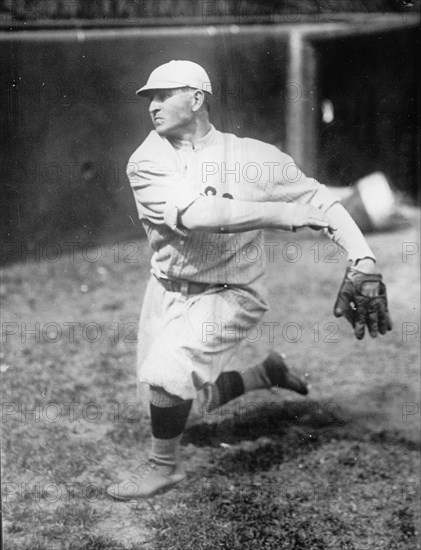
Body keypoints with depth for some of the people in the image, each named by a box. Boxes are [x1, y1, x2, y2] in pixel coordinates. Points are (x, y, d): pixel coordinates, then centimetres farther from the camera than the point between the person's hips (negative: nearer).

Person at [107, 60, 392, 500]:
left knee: (167, 371, -26)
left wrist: (364, 259, -26)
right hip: (166, 293, 4)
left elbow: (321, 202, -9)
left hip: (228, 297, -4)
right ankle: (267, 373, 40)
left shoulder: (254, 157, -12)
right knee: (185, 398, 15)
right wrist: (290, 213, -30)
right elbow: (194, 214, -27)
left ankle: (164, 465, 2)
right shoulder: (147, 162, -11)